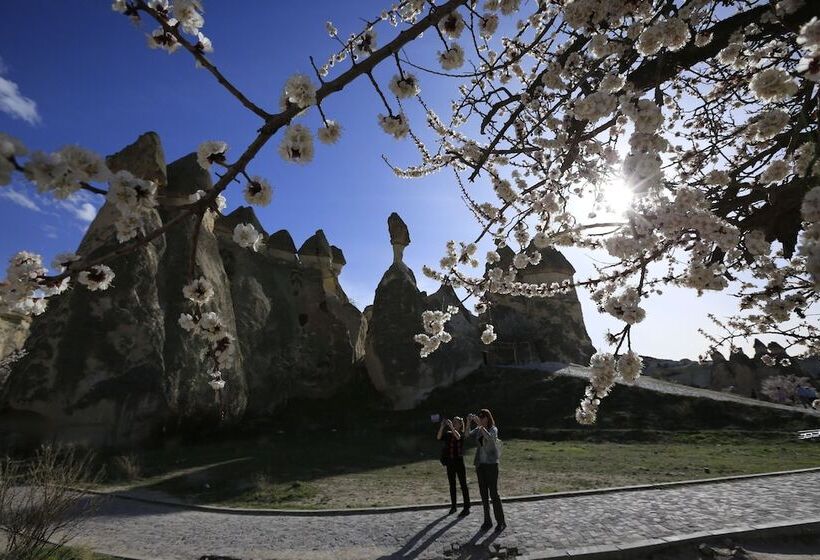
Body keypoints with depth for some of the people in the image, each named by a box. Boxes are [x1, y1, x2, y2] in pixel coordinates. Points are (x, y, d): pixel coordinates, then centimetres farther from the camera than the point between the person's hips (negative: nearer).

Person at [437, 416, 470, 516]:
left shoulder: (462, 434, -5)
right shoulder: (448, 434, 4)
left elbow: (458, 437, -29)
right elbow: (439, 437, -13)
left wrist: (451, 427, -35)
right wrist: (442, 427, -24)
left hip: (459, 462, -4)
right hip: (450, 463, 4)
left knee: (463, 485, 0)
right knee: (452, 485, 14)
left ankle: (467, 508, 7)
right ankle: (453, 506, 26)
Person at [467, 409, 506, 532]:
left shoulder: (493, 429, -10)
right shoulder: (478, 429, 6)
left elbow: (489, 438, -32)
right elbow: (468, 436, -8)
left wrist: (480, 424, -39)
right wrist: (468, 423, -21)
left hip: (491, 464, -5)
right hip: (480, 464, 5)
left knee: (493, 493, -3)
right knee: (483, 494, 9)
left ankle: (501, 521, 10)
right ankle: (487, 521, 19)